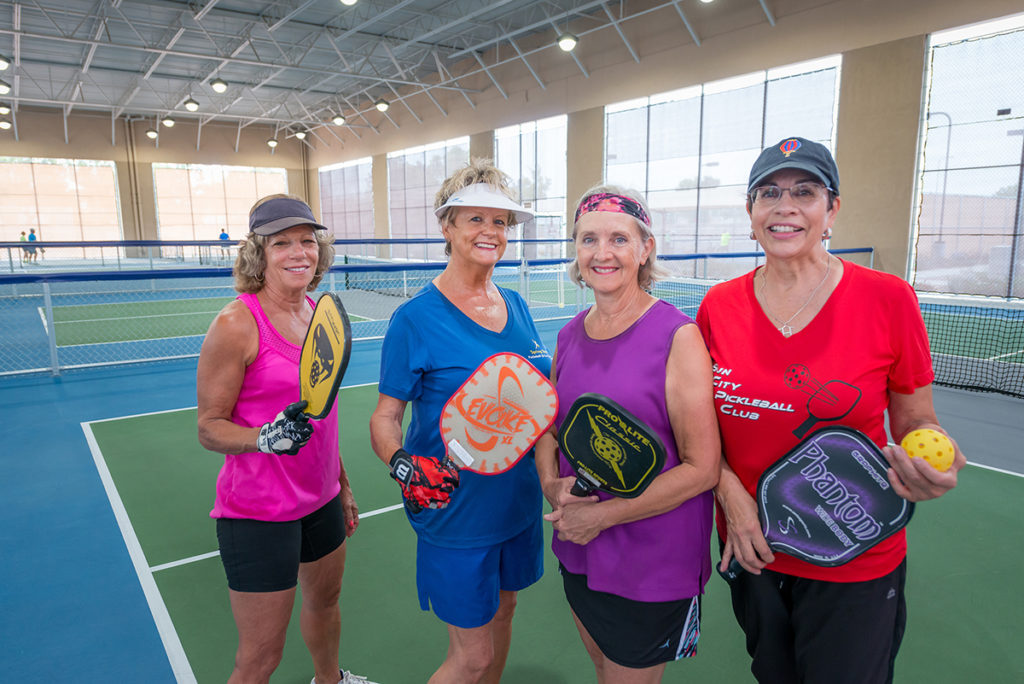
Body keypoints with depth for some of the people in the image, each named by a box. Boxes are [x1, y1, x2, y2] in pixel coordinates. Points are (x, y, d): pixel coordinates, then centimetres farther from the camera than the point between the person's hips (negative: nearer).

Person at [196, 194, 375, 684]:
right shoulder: (237, 323, -19)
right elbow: (209, 427, -13)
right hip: (257, 512, -7)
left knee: (324, 600, 28)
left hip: (320, 499, 7)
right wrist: (265, 437, -33)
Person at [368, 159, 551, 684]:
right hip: (457, 512, -6)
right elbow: (385, 415, -12)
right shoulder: (416, 317, -15)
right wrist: (403, 465, -29)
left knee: (501, 613, 23)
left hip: (520, 500, 6)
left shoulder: (516, 306, 3)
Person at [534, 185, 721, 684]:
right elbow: (549, 427, 12)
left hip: (653, 567, -5)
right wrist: (552, 486, -8)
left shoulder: (677, 335, -17)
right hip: (578, 554, 6)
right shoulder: (569, 336, 1)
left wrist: (604, 514, -17)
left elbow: (701, 469, -18)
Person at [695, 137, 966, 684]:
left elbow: (915, 422, -2)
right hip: (751, 551, 3)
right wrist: (731, 495, -11)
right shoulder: (718, 306, -6)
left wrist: (930, 464, -23)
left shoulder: (888, 299, -12)